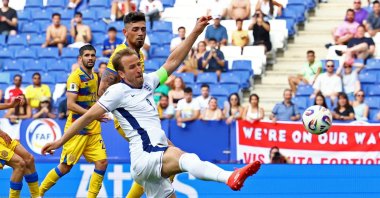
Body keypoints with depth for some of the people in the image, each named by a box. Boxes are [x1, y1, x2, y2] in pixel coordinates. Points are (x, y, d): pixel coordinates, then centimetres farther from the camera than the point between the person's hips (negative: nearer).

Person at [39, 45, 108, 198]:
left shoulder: (94, 76, 12)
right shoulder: (76, 77, -13)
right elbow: (70, 104, -22)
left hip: (93, 130, 7)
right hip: (77, 130, -7)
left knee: (102, 162, -6)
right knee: (65, 167, -2)